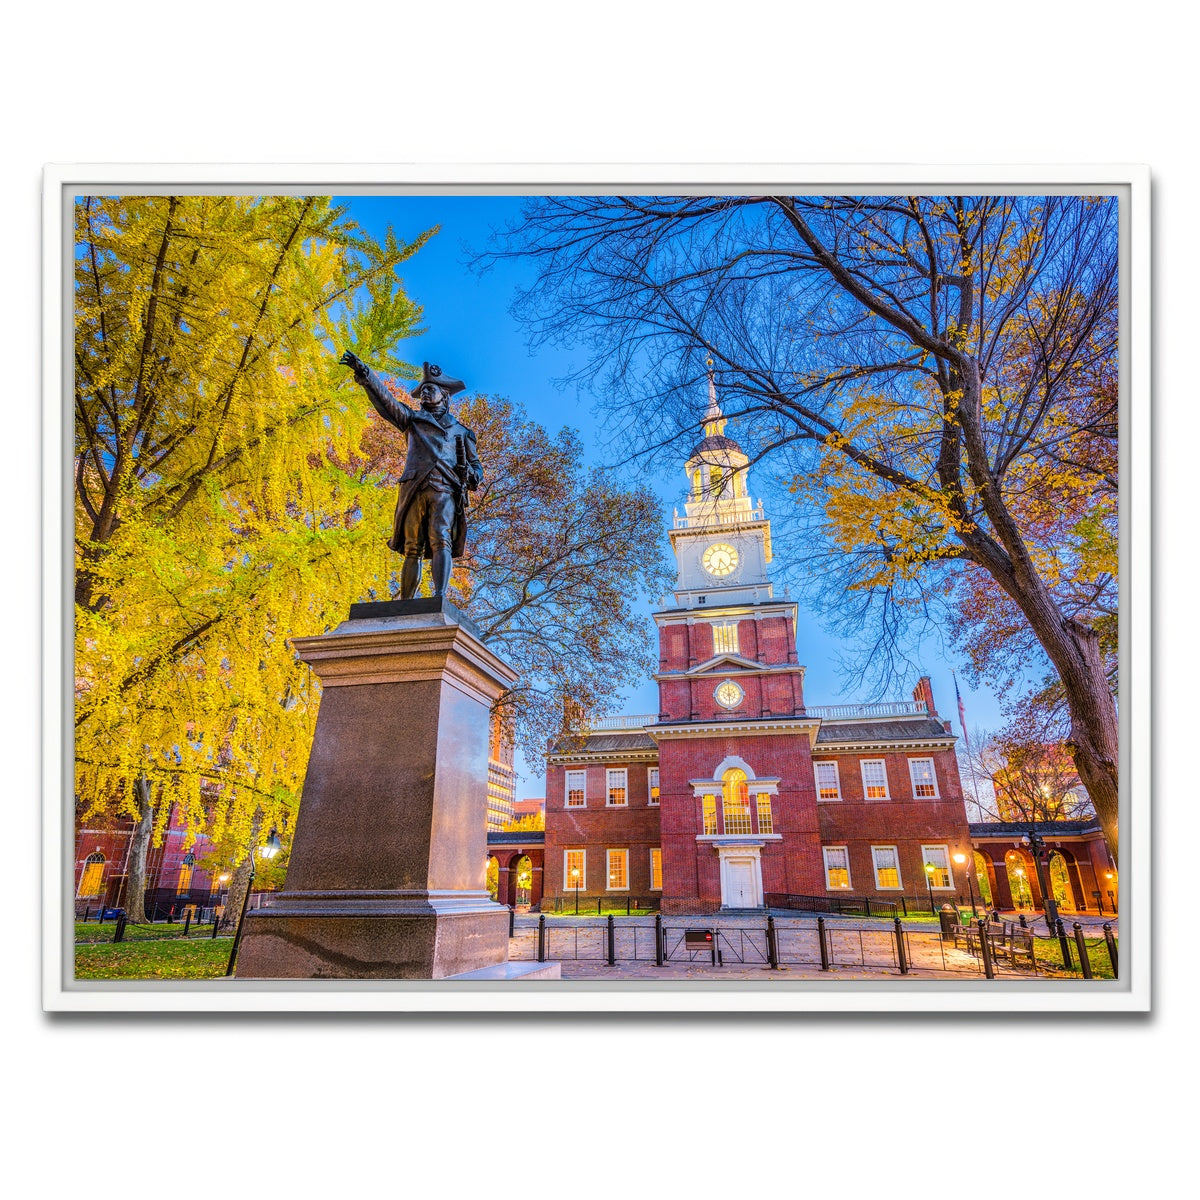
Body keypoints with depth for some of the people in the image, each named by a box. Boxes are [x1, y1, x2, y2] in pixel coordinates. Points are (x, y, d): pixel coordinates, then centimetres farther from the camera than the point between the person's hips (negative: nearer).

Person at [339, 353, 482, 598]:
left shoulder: (461, 432, 25)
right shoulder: (413, 419, 28)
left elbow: (478, 473, 21)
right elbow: (385, 399, 14)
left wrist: (466, 470, -2)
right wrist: (364, 373, 0)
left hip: (445, 491, -1)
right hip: (414, 490, 1)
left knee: (441, 543, -19)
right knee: (412, 549, -6)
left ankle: (440, 597, -31)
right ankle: (405, 605, -9)